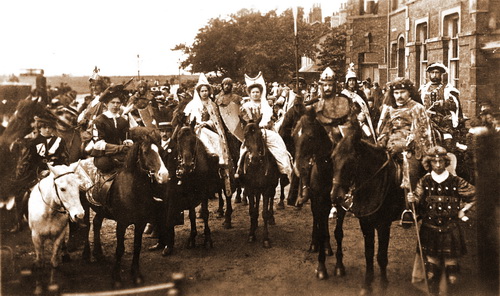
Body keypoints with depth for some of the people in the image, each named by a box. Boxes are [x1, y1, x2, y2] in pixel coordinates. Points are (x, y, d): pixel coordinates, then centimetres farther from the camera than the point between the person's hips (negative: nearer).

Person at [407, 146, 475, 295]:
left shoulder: (456, 182, -2)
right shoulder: (424, 182, 0)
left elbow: (474, 195, 13)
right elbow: (418, 205, -1)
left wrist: (463, 210, 8)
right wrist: (412, 200, -22)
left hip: (450, 231, 0)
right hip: (430, 232, 1)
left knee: (452, 274, 3)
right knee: (432, 273, 6)